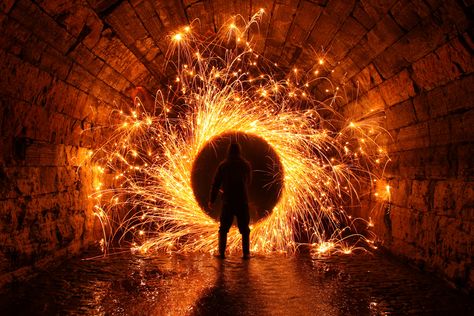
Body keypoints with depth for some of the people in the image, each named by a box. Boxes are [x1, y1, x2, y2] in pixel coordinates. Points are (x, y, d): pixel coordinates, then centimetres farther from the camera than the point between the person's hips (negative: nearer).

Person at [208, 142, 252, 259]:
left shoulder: (223, 165, -2)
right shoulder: (246, 165, 3)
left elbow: (216, 183, -3)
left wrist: (212, 200, 4)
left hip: (228, 201, -1)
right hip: (243, 201, 1)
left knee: (223, 229, 9)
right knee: (244, 229, 9)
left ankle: (222, 252, 6)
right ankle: (246, 253, 5)